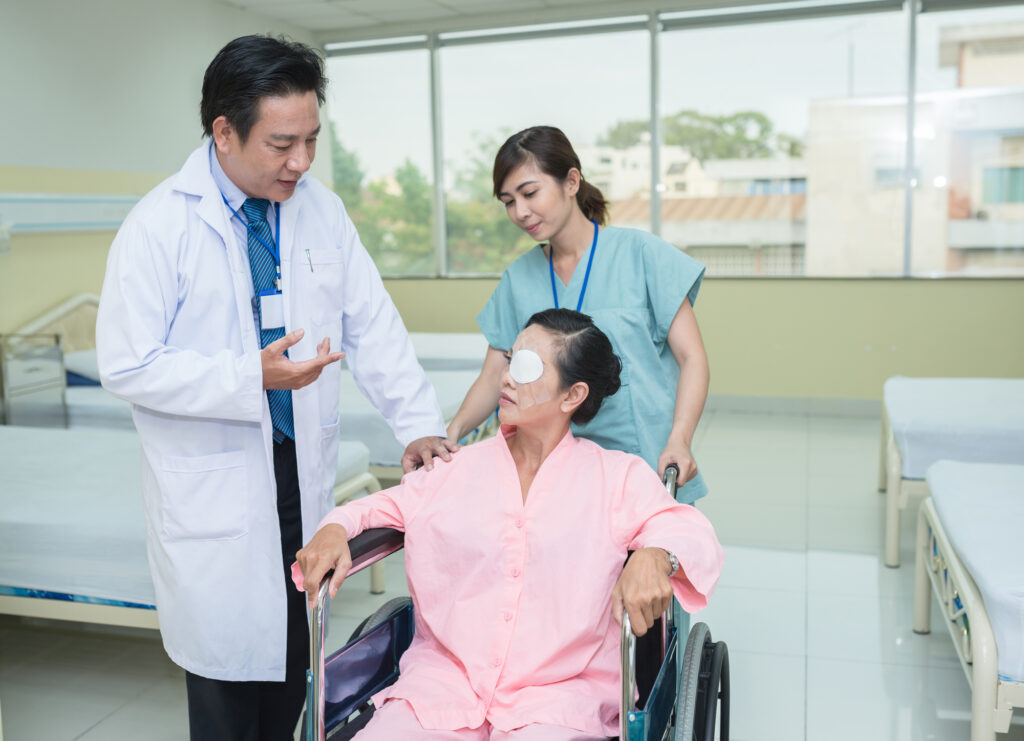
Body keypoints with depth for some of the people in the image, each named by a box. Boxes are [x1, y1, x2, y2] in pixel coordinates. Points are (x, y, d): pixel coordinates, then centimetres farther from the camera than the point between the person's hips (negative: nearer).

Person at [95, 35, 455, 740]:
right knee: (229, 663, 7)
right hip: (214, 490, -4)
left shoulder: (322, 210, 3)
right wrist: (251, 378, -23)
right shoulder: (160, 225, -12)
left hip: (304, 472, 5)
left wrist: (419, 422, -5)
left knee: (296, 660, 15)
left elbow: (372, 324, 4)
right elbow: (128, 366, -13)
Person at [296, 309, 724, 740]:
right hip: (444, 677, 2)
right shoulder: (457, 469, 13)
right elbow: (389, 505, 18)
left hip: (560, 692, -2)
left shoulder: (617, 477, 6)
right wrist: (334, 528, -4)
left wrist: (655, 558, -27)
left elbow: (691, 531, -3)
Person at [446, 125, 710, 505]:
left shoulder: (640, 253, -3)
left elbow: (693, 359, -6)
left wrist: (679, 440, -22)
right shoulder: (518, 278, 9)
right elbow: (494, 377, 9)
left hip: (647, 473, -3)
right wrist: (450, 432, -10)